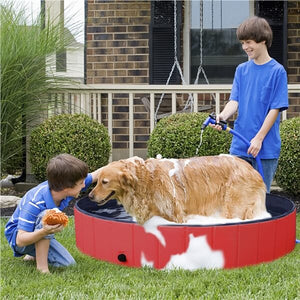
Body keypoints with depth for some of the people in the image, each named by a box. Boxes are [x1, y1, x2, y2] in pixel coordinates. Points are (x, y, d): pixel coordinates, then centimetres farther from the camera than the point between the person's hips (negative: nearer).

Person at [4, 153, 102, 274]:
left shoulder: (64, 189, -18)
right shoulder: (34, 203, -38)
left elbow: (94, 175, -3)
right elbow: (20, 240, -39)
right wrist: (44, 232, -56)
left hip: (41, 234, 8)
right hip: (17, 236, -7)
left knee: (68, 264, -8)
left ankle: (35, 254, 18)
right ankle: (42, 268, -27)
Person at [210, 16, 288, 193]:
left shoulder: (277, 71, -6)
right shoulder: (241, 70, 9)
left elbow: (275, 109, -9)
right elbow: (235, 101, 3)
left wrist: (258, 138, -15)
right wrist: (223, 116, -19)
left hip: (266, 147, -4)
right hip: (239, 146, 4)